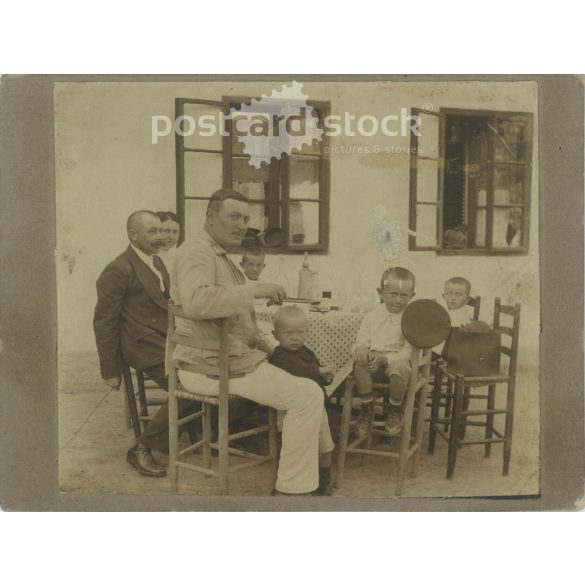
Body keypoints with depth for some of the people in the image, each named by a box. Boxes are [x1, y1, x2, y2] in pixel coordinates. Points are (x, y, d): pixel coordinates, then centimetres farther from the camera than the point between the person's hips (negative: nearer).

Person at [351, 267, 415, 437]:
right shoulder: (372, 316, 8)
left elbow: (409, 351, -9)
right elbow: (360, 342, 9)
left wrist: (384, 359, -24)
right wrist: (361, 349, -18)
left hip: (398, 360, -2)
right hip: (374, 364, 3)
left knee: (399, 366, -37)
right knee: (360, 361, -31)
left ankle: (395, 410, -7)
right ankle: (367, 408, -8)